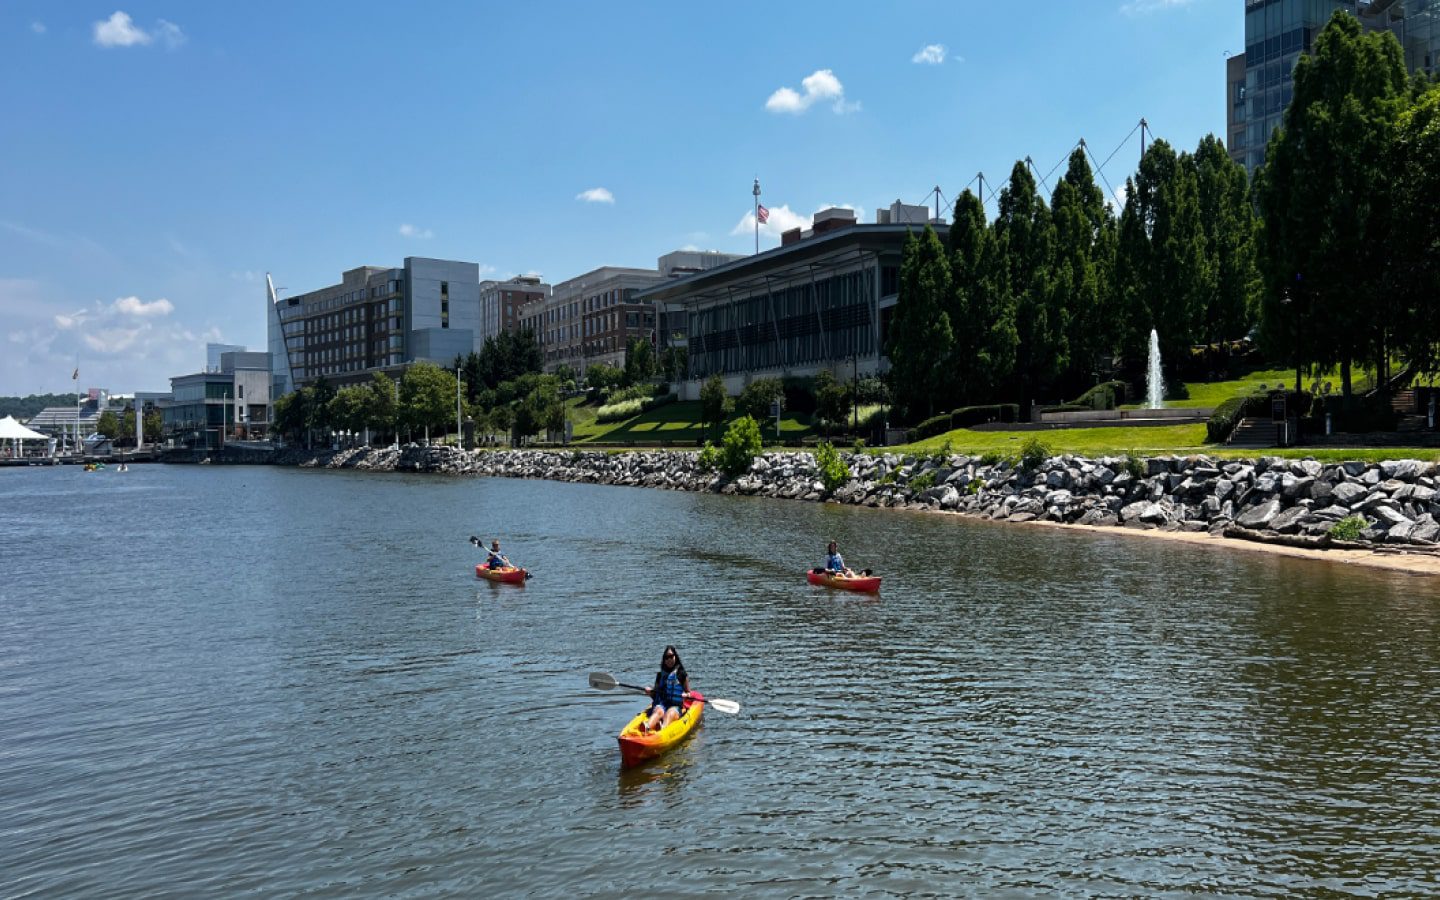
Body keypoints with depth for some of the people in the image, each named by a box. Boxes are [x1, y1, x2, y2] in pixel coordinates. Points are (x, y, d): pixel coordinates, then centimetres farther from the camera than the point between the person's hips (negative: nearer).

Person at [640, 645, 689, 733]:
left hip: (676, 706, -1)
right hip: (661, 704, 1)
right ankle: (646, 727, -67)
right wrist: (650, 693, -1)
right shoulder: (660, 675, 18)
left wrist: (686, 695, -9)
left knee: (670, 713, -36)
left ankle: (663, 728, -69)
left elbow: (688, 693, 14)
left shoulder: (682, 674, 12)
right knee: (659, 711, -34)